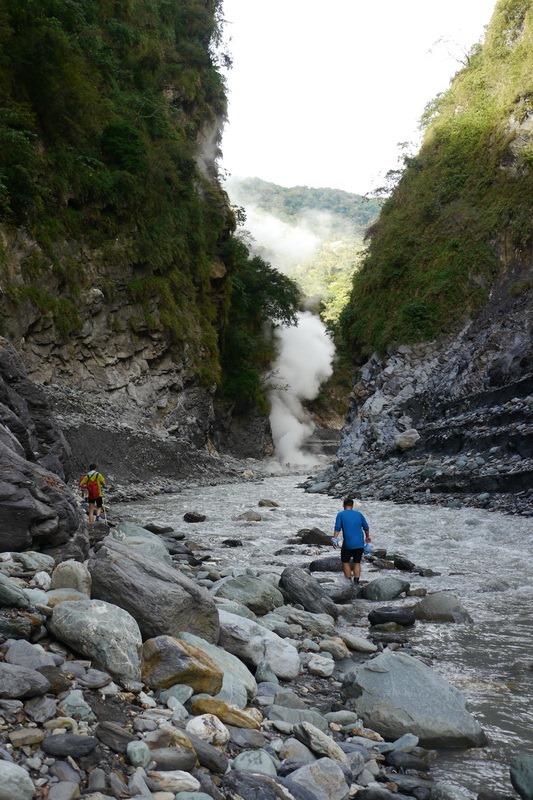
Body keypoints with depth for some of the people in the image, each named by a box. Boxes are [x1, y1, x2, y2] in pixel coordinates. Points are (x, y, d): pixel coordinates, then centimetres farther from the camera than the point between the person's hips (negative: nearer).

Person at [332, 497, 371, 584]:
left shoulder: (341, 514, 0)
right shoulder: (359, 514, 9)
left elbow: (337, 528, -11)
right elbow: (366, 527, 16)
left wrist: (334, 539, -11)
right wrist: (367, 537, 31)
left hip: (347, 544, -3)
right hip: (359, 544, 3)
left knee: (345, 562, 12)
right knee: (357, 563, 14)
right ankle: (356, 582, 8)